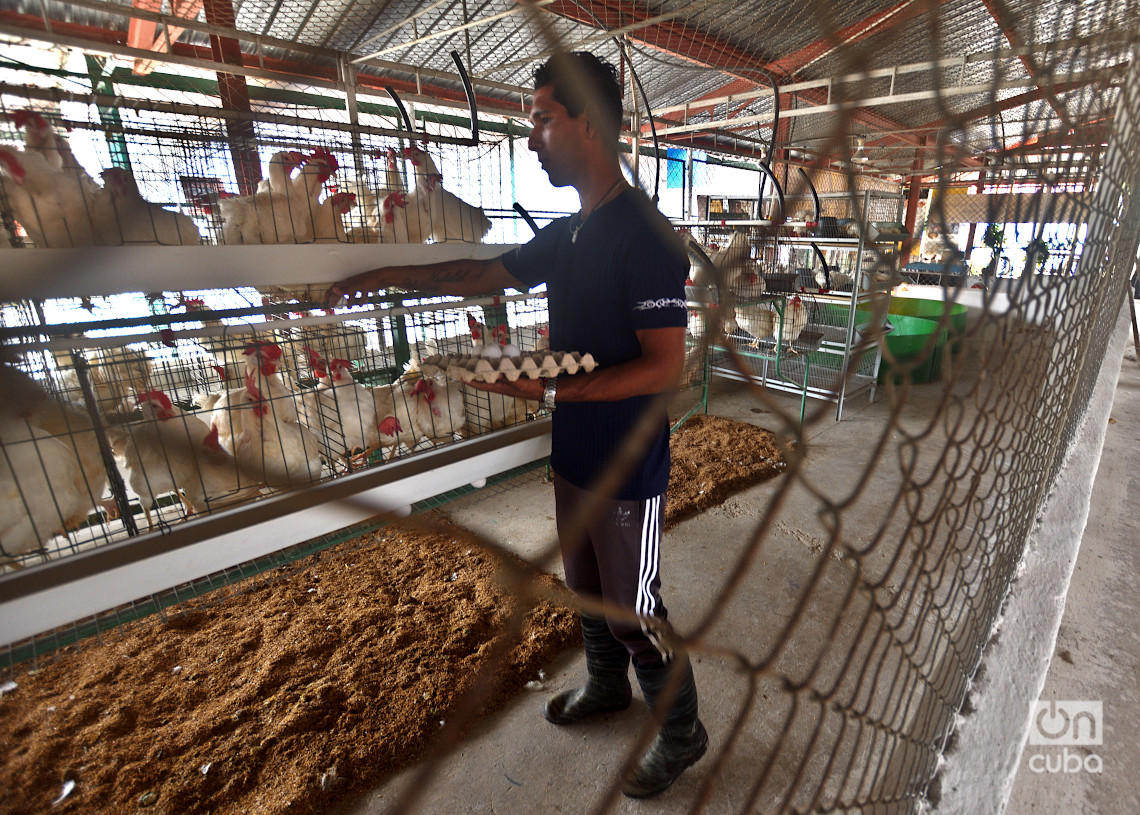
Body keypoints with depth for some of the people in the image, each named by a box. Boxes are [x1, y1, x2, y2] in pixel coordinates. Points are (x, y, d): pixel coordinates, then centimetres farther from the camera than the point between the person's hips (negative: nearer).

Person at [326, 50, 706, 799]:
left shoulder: (646, 236, -19)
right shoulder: (565, 234, 8)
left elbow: (664, 368, -23)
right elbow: (484, 275, 20)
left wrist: (551, 390, -25)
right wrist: (388, 277, 23)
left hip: (627, 472, -8)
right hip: (573, 458, 8)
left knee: (634, 613, 10)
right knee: (588, 592, 24)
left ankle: (681, 735, 37)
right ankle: (607, 688, 51)